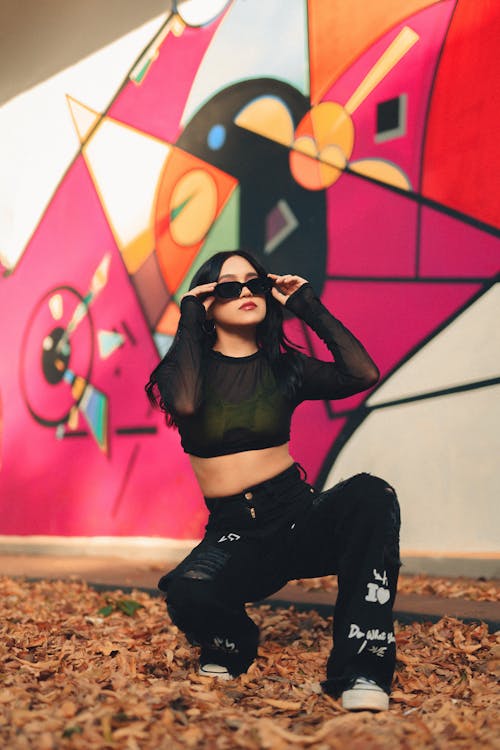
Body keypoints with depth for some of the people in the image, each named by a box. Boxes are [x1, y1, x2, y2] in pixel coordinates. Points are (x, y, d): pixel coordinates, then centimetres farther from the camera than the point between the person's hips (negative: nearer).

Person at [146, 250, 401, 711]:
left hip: (301, 517, 2)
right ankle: (231, 642, 5)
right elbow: (185, 404, -24)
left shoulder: (284, 368, 7)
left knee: (371, 494, -31)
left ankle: (362, 669, -27)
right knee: (186, 593, -35)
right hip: (234, 533, -1)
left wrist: (308, 306, -3)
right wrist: (189, 321, -11)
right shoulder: (188, 367, 2)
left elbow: (363, 374, -11)